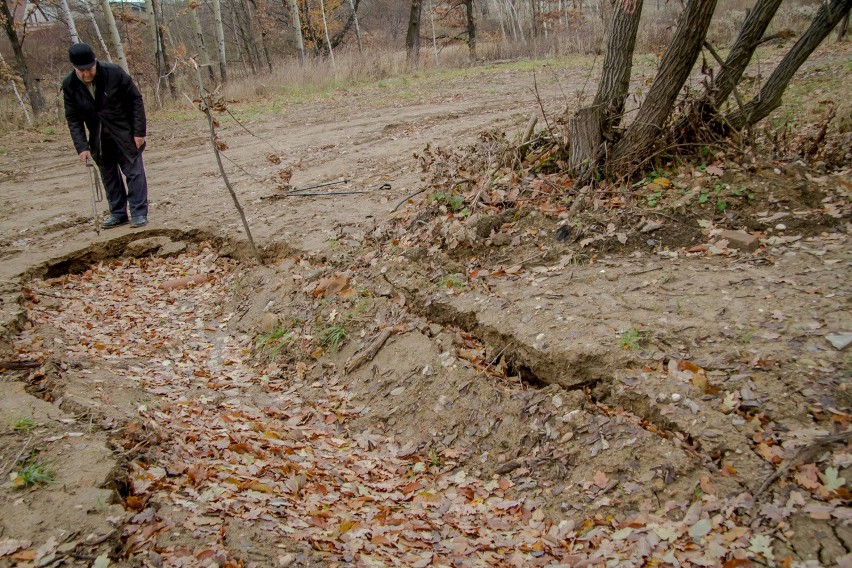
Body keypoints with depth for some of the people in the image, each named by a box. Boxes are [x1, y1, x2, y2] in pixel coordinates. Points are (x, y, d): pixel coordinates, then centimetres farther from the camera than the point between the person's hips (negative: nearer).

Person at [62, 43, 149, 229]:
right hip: (99, 138, 4)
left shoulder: (114, 73, -18)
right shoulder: (69, 85, -9)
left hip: (125, 133, -3)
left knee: (134, 171, -4)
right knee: (109, 175, 9)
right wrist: (81, 147, -15)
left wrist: (139, 131, -13)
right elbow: (73, 118, -6)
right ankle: (118, 213, 19)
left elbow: (135, 100, -11)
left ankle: (139, 213, 3)